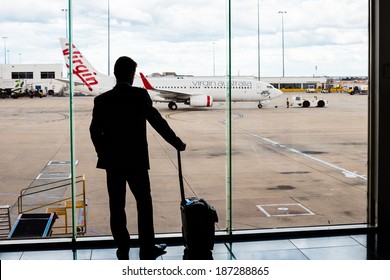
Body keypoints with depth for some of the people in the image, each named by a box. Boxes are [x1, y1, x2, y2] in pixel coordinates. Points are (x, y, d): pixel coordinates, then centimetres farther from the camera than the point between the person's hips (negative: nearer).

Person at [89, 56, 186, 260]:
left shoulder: (102, 100, -1)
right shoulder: (140, 95, -9)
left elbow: (95, 131, 0)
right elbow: (158, 122, -9)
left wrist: (104, 154, 14)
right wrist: (177, 143, 1)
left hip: (112, 161, 3)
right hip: (136, 160, -3)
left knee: (117, 206, 9)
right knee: (144, 204, 9)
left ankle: (122, 250, 14)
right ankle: (147, 249, 12)